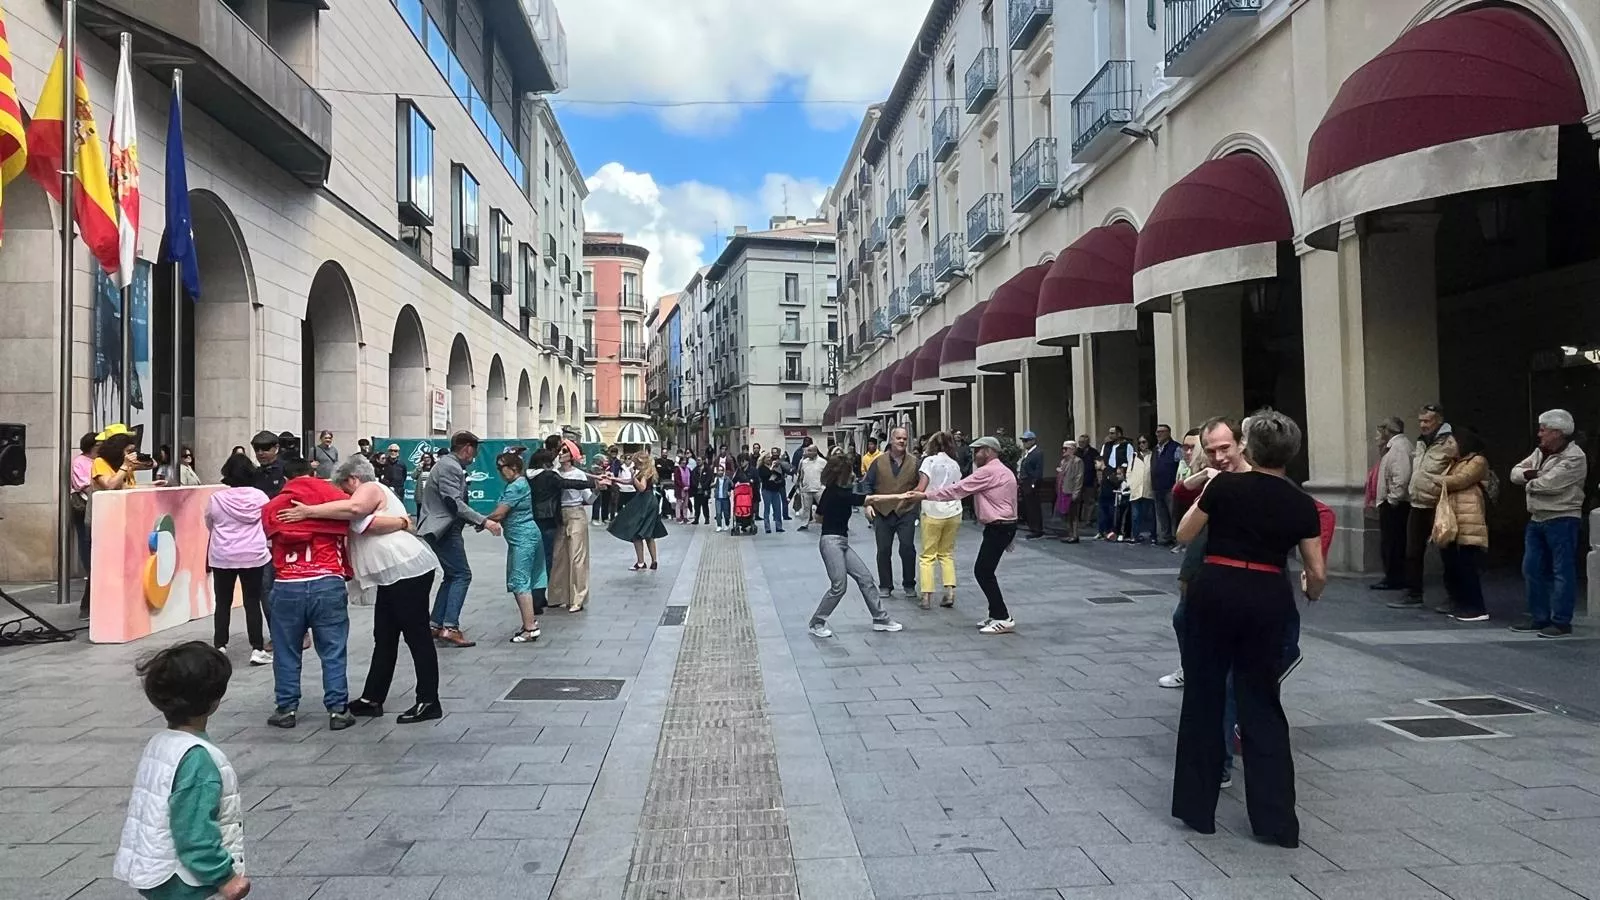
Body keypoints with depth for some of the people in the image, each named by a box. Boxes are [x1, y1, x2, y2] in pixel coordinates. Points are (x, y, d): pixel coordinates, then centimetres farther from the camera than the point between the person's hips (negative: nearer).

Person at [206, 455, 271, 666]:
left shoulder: (216, 499, -5)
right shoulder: (259, 496, -5)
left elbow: (209, 526, 10)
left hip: (222, 556, 0)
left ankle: (219, 648, 12)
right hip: (254, 555, 0)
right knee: (252, 602, 4)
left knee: (223, 603, 10)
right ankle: (257, 649, 3)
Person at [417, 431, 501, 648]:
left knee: (452, 576, 15)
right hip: (443, 528, -11)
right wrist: (484, 522, -25)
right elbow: (455, 503, -24)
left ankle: (435, 624, 17)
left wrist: (478, 522, 18)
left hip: (443, 527, 11)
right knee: (462, 575, -10)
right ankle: (450, 627, -14)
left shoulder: (450, 464, 16)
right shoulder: (449, 467, -16)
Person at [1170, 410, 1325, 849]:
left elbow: (1184, 534, 5)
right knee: (1261, 703, 12)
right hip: (1268, 600, 2)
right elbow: (1317, 573, 2)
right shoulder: (1301, 503, 0)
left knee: (1203, 697, 11)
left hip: (1214, 592, -2)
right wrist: (1311, 591, 24)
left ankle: (1198, 808, 20)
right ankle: (1276, 820, 13)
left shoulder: (1225, 485, -6)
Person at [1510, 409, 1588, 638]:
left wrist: (1529, 483, -3)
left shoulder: (1574, 457, -13)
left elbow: (1548, 483, -23)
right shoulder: (1539, 452, 13)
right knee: (1532, 570, 11)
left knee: (1562, 572, -2)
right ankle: (1539, 617, 21)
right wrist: (1528, 474, -11)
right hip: (1536, 519, 9)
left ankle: (1561, 622, 2)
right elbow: (1515, 472, 11)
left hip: (1562, 520, -9)